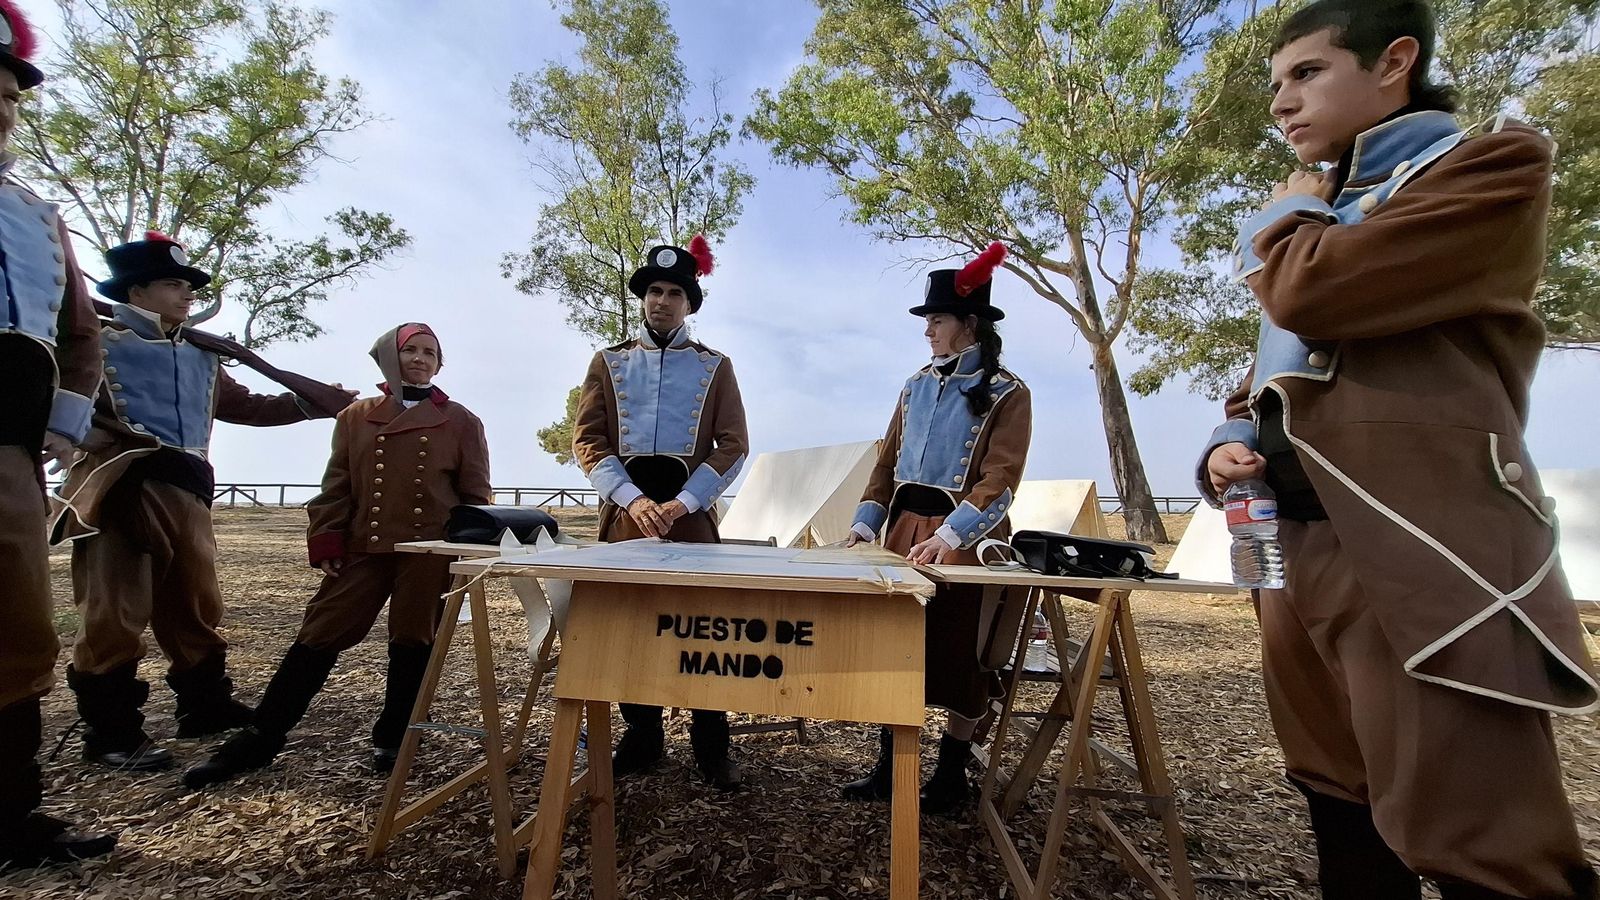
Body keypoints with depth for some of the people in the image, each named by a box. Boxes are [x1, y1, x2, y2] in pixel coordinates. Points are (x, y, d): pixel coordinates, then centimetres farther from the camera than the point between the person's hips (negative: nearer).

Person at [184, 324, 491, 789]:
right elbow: (337, 486, 10)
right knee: (320, 635, 5)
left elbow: (475, 493, 4)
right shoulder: (355, 416, 11)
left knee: (413, 639, 5)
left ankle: (392, 739, 22)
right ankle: (261, 737, 20)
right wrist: (325, 543, 1)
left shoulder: (461, 421, 4)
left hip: (430, 549, -2)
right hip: (363, 546, 2)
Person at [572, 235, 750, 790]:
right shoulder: (609, 362, 10)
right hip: (624, 510, 2)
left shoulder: (715, 366, 7)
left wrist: (682, 503, -12)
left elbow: (733, 446, 0)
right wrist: (633, 499, -12)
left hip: (690, 512, -1)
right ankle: (642, 737, 24)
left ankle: (711, 745, 14)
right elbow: (587, 441, 2)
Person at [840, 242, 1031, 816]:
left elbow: (999, 480, -15)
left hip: (965, 541, -5)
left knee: (960, 656, 5)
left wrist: (948, 537, -26)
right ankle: (889, 768, 24)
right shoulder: (917, 387, 12)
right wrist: (864, 527, 1)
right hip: (906, 531, 6)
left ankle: (951, 775, 25)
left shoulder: (1006, 393, -6)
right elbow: (888, 463, 11)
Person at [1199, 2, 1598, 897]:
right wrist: (1232, 443, 3)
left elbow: (1310, 294, -16)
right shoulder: (1324, 215, 26)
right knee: (1343, 813, 17)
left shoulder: (1494, 164, 1)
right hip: (1294, 542, 8)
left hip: (1415, 544, -7)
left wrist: (1285, 214, 7)